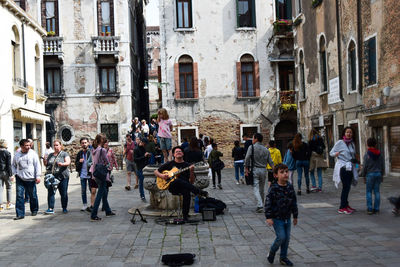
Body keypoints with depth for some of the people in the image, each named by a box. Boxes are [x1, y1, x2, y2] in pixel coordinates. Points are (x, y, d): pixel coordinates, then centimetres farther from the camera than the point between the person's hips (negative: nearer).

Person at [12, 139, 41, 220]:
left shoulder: (33, 153, -1)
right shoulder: (17, 155, 7)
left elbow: (37, 165, -2)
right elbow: (13, 165, 19)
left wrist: (38, 176, -9)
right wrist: (15, 173, 4)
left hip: (30, 179, -1)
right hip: (20, 179, 2)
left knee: (33, 196, 8)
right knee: (19, 196, -5)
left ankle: (34, 210, 29)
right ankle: (20, 214, -2)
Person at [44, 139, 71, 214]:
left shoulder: (64, 154, 4)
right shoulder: (50, 155, 18)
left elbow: (68, 162, -10)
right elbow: (46, 164, 24)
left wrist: (62, 164, -30)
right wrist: (45, 161, 1)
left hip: (62, 177, -3)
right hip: (51, 177, 3)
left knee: (64, 193, 2)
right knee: (50, 192, -5)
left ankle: (64, 208, 14)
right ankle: (50, 208, -4)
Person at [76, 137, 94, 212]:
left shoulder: (91, 152, -5)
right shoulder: (80, 153, 10)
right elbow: (76, 163, 17)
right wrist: (79, 162, -4)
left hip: (90, 174, -4)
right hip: (82, 174, 5)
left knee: (92, 191, -1)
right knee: (83, 191, 10)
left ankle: (92, 205, 6)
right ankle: (84, 205, 20)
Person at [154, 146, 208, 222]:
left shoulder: (187, 166, 12)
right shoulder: (169, 164, 14)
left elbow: (191, 182, 4)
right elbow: (156, 171, 17)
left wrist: (191, 172, -14)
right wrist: (161, 175, -4)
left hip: (184, 187, 0)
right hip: (172, 187, 0)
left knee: (187, 192, -36)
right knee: (177, 180, -36)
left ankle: (185, 215, -25)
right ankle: (199, 192, -31)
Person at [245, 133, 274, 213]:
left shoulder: (252, 147, -4)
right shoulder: (266, 149, 9)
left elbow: (247, 158, -13)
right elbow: (270, 162, 7)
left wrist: (246, 169, -6)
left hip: (255, 170, -4)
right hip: (263, 170, 4)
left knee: (255, 188, -6)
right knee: (262, 189, 14)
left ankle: (260, 205, -20)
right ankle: (261, 205, 22)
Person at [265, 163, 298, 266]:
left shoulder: (290, 187, 1)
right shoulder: (273, 188, -16)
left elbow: (294, 202, 10)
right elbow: (268, 203, -14)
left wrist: (295, 216, 14)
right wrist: (268, 217, -18)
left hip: (287, 218, 5)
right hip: (277, 218, -5)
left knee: (287, 238, 9)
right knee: (281, 237, -10)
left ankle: (283, 257, 24)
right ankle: (272, 252, 16)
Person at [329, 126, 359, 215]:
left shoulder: (352, 143, 14)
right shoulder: (340, 143, -5)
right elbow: (331, 153, -2)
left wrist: (355, 157, 6)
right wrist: (337, 153, -21)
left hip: (350, 167, 6)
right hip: (342, 167, -6)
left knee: (347, 187, 9)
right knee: (346, 186, -10)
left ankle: (346, 205, 21)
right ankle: (342, 207, -4)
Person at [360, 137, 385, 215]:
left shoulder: (367, 155, -9)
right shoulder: (380, 154, 4)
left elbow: (365, 167, -7)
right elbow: (383, 166, 9)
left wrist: (363, 175, 3)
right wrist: (382, 175, 19)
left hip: (370, 174, -4)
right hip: (378, 174, 4)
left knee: (369, 192, 2)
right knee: (377, 191, 7)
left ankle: (369, 209, -2)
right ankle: (376, 208, 8)